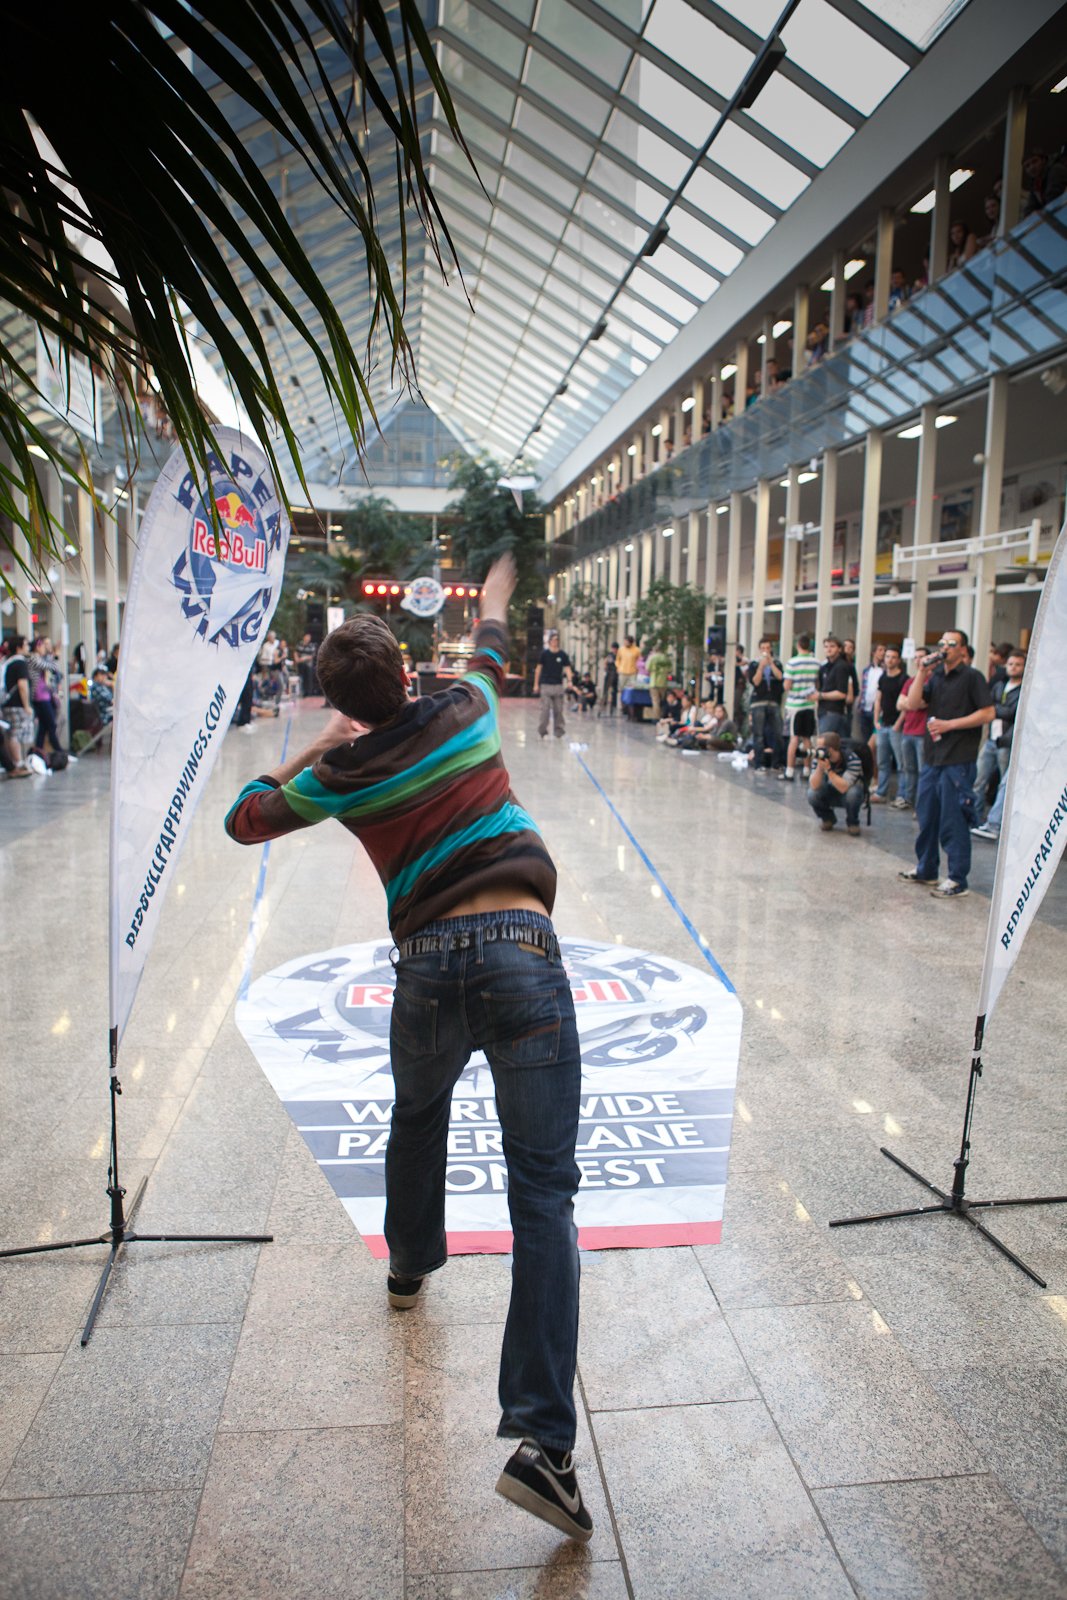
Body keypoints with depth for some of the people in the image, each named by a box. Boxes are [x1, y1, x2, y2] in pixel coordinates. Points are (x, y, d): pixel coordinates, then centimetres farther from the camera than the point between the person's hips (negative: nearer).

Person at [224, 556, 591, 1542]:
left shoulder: (340, 775, 8)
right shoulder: (463, 712, 9)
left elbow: (245, 820, 24)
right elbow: (489, 656, 34)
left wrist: (310, 751, 29)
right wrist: (496, 599, 54)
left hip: (427, 964, 2)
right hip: (522, 952, -1)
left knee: (418, 1118, 34)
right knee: (543, 1192, -4)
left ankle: (410, 1268, 55)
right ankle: (541, 1439, -9)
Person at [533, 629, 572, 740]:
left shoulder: (563, 655, 4)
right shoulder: (544, 654, 0)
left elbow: (567, 668, 0)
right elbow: (538, 669, 5)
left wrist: (569, 681, -17)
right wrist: (536, 684, 3)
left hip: (558, 685, 2)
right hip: (546, 685, -2)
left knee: (558, 709, 5)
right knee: (545, 709, -6)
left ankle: (558, 730, 14)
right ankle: (543, 731, 2)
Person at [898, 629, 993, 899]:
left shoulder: (972, 677, -5)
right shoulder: (935, 677, 14)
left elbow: (987, 714, -12)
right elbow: (912, 704, 4)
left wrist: (949, 725, -14)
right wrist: (921, 673, -5)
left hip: (958, 760, -7)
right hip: (932, 758, 7)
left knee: (953, 821, -3)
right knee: (926, 816, 14)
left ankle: (957, 880, 5)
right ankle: (925, 869, 28)